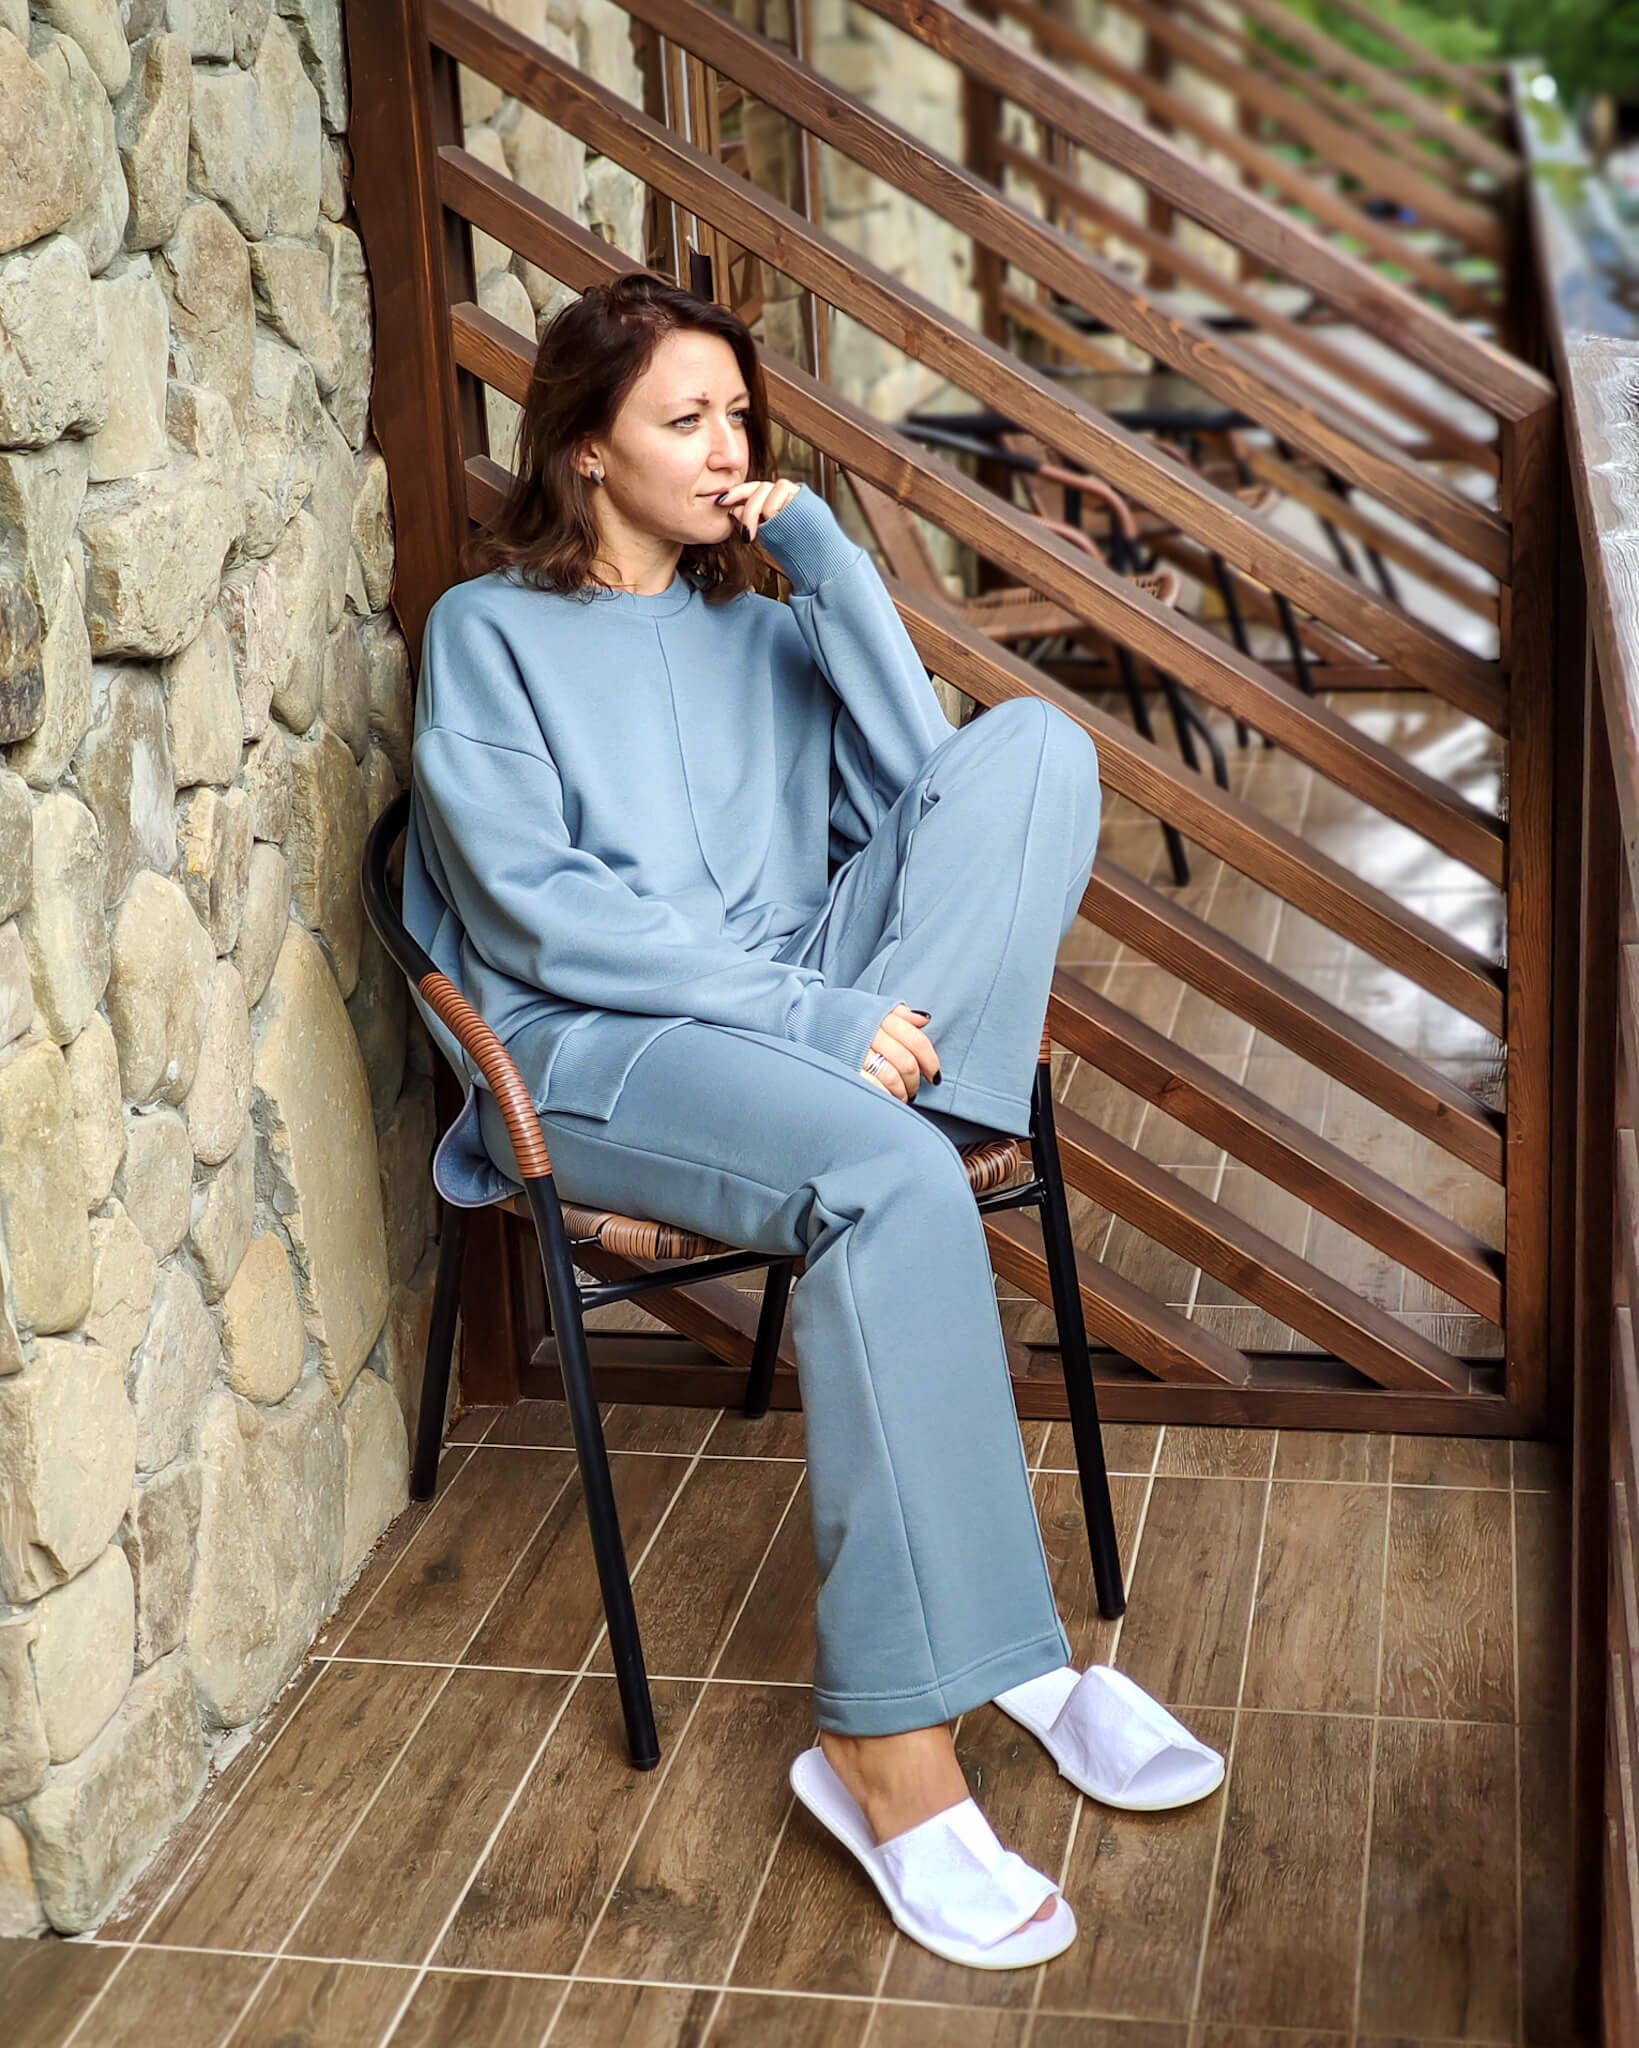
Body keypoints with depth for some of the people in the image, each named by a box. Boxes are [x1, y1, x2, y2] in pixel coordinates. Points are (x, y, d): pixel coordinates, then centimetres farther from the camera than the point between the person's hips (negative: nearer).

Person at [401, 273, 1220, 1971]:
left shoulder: (765, 628, 22)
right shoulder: (488, 629, 7)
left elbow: (928, 793, 3)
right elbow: (535, 910, -9)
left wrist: (824, 557, 1)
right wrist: (808, 1013, -19)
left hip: (804, 1020, 5)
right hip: (596, 1050, -5)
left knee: (1035, 744, -15)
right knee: (893, 1180, -37)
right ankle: (889, 1748, -34)